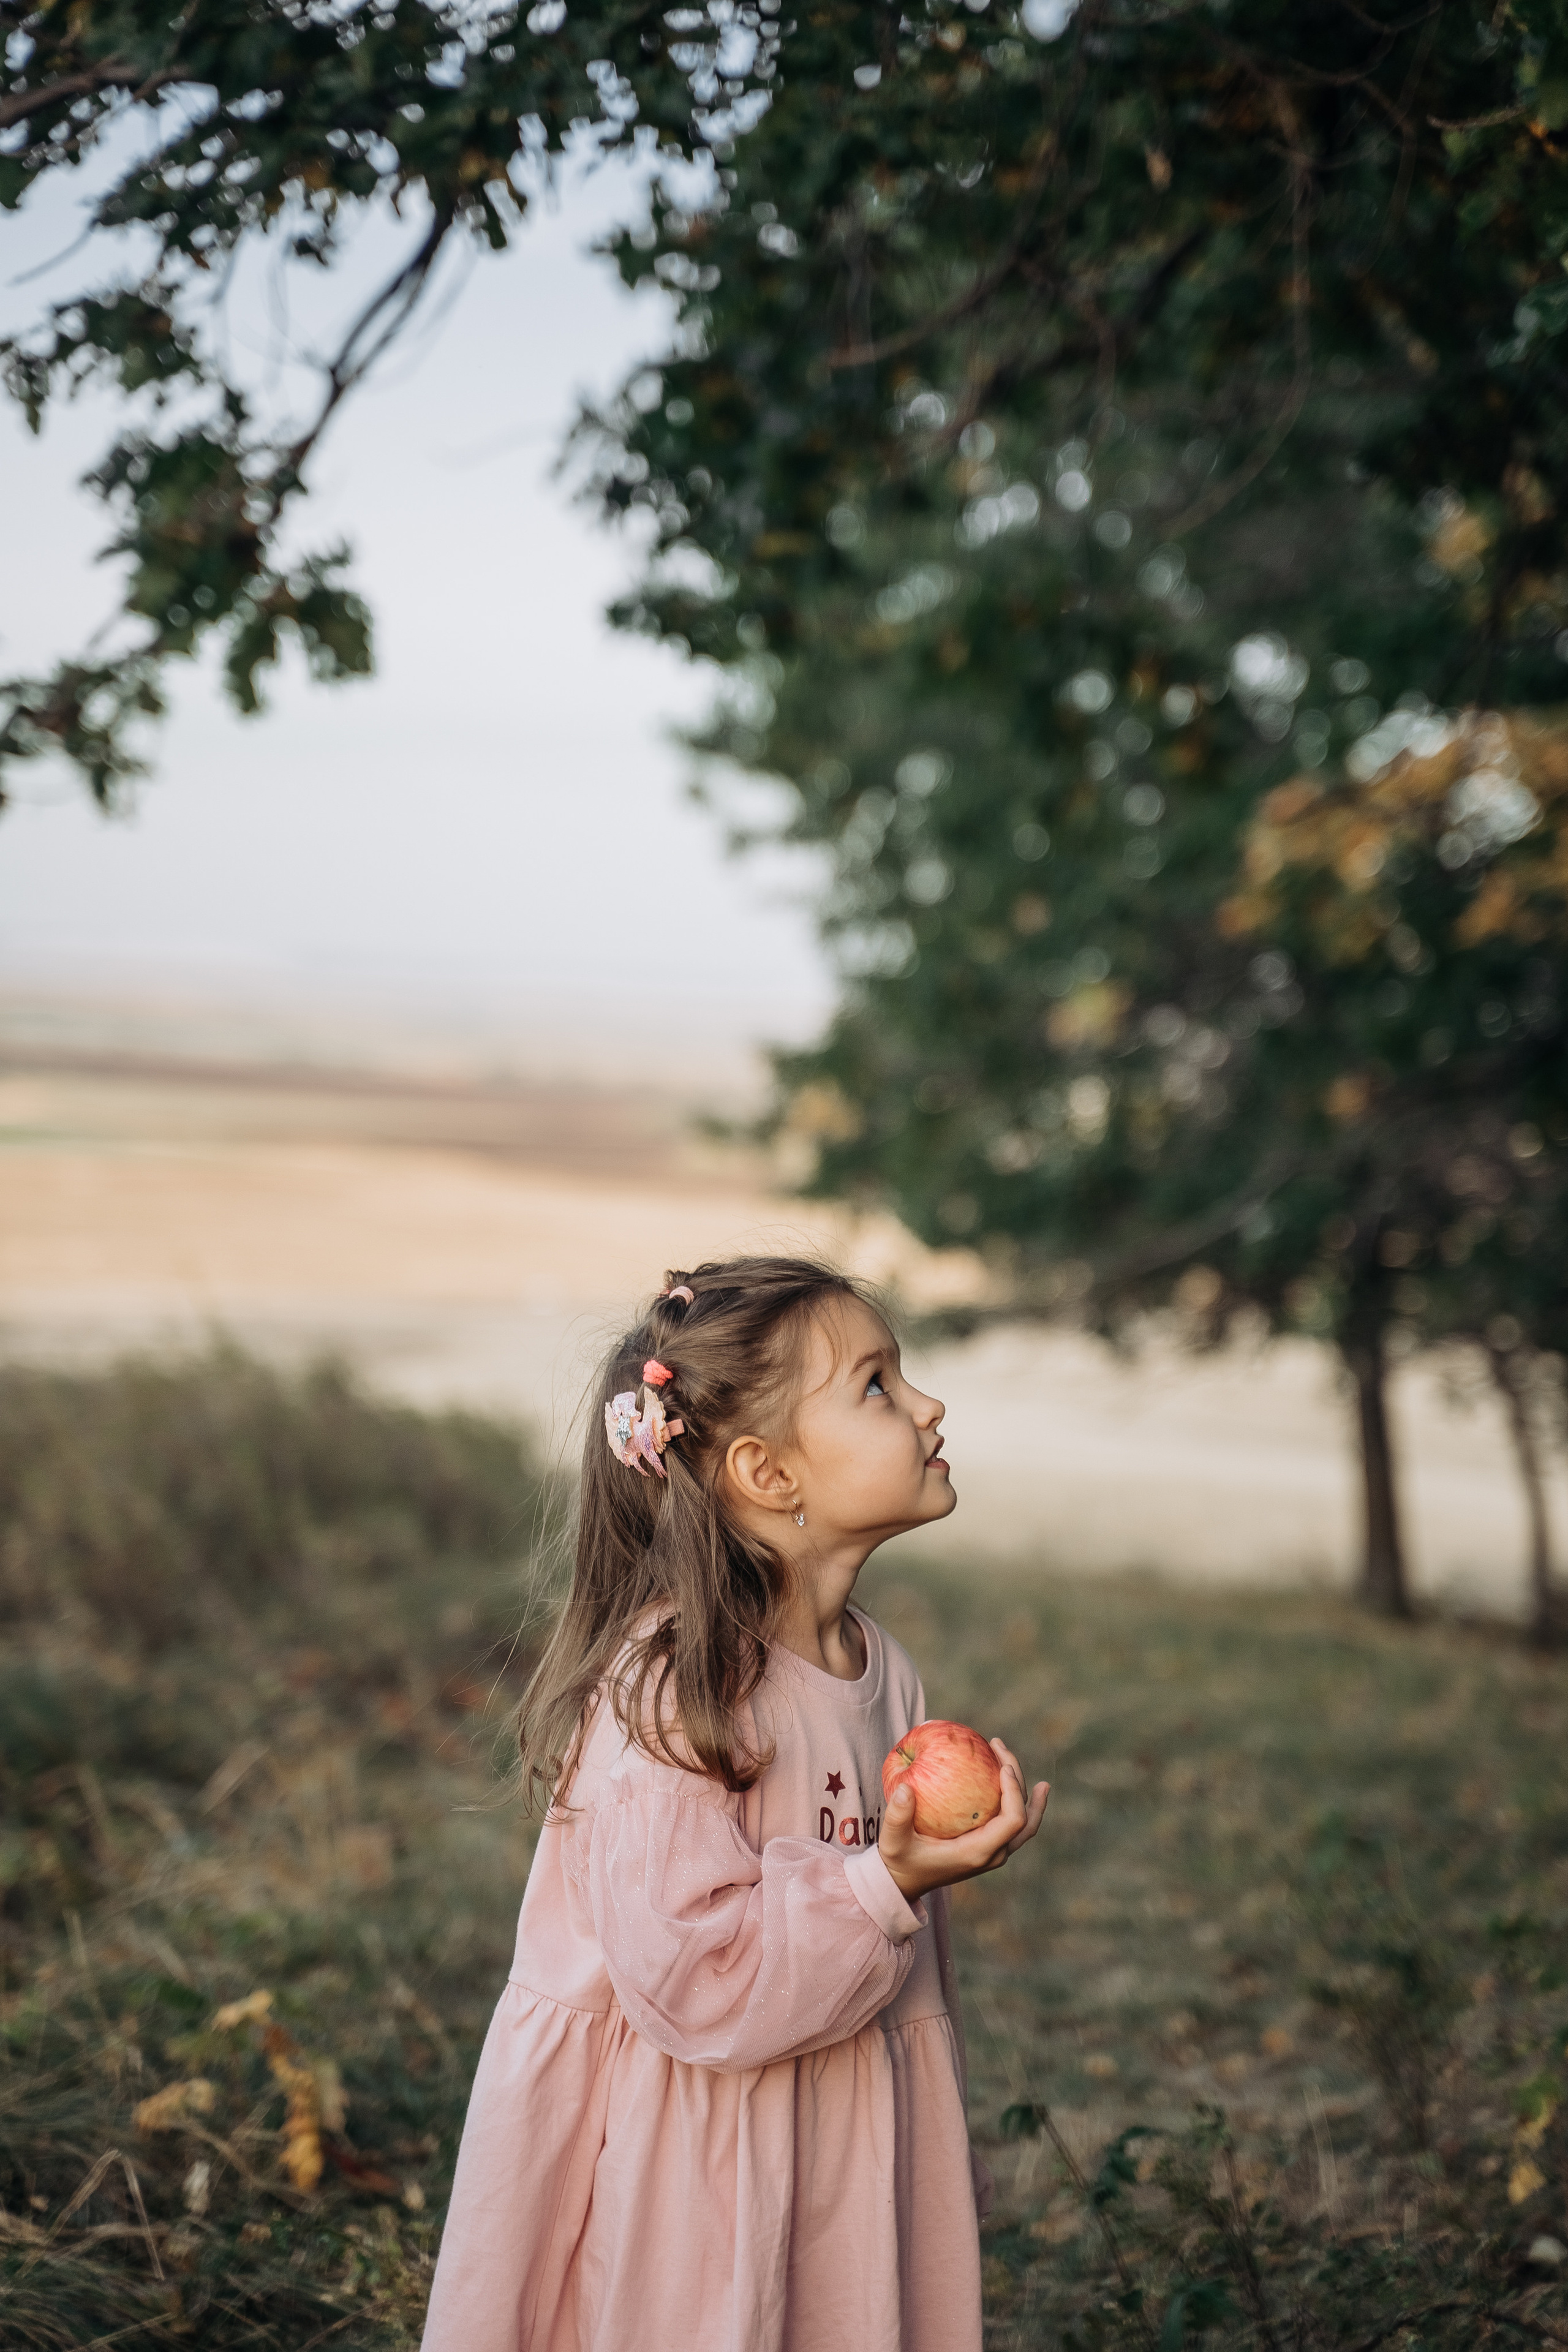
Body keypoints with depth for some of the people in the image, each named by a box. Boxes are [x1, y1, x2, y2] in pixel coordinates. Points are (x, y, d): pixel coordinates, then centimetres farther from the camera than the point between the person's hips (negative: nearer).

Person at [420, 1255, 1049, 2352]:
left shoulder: (883, 1672, 3)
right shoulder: (666, 1691, -22)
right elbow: (695, 1982, -26)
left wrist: (941, 2162, 20)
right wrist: (882, 1882, -30)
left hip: (852, 2142, 7)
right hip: (688, 2171, -7)